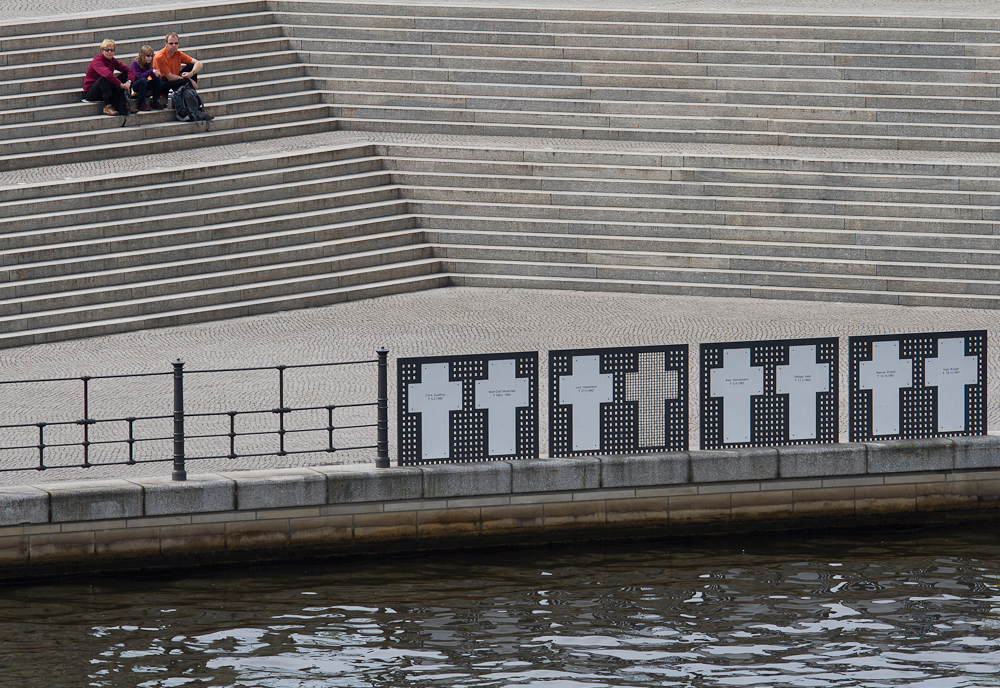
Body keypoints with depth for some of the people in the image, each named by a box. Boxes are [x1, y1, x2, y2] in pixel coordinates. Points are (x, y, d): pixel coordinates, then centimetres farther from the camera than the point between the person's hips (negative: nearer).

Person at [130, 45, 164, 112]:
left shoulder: (149, 64, 1)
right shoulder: (135, 63, -17)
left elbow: (153, 76, -5)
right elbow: (139, 76, -28)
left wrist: (156, 74, -30)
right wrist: (151, 71, -35)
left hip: (144, 86, 6)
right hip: (134, 86, -6)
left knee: (158, 80, -13)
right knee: (143, 80, -35)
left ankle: (154, 102, -8)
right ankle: (141, 104, -30)